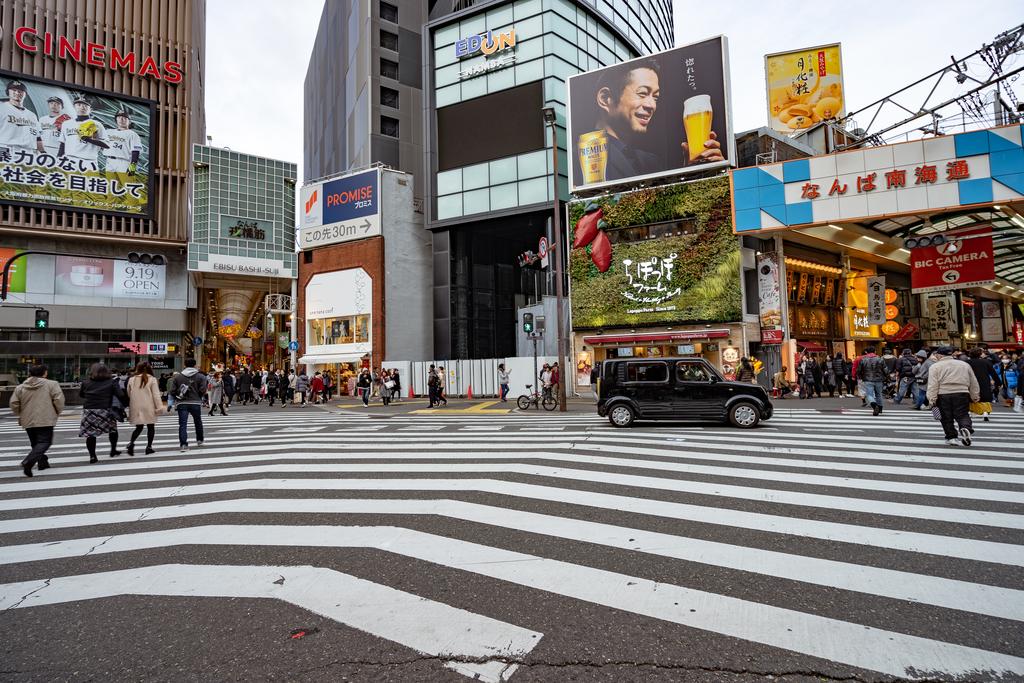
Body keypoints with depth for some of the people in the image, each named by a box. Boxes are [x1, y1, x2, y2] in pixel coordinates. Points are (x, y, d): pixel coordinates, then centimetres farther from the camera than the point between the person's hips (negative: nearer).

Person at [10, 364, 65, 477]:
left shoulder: (20, 387, 8)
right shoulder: (51, 384, -4)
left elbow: (14, 404, 6)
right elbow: (59, 400, -10)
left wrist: (21, 414, 22)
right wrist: (57, 412, 7)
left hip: (28, 421, 5)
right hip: (46, 420, -5)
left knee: (35, 443, 19)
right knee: (44, 442, -4)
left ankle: (42, 462, 23)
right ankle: (28, 462, -22)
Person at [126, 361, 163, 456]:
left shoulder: (132, 380, 3)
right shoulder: (152, 379, -6)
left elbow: (128, 394, 12)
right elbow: (156, 395, -8)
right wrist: (159, 407, -6)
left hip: (136, 408, 3)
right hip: (149, 408, -3)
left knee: (138, 427, 13)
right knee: (150, 427, 9)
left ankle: (131, 442, -10)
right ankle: (149, 446, 8)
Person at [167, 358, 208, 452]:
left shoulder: (177, 377, 2)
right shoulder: (201, 376, -2)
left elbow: (172, 390, -3)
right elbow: (203, 390, -11)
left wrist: (177, 397, 15)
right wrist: (198, 397, 8)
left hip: (182, 403, 0)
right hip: (196, 403, 0)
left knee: (182, 424, 0)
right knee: (198, 422, 19)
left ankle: (183, 444, -8)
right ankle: (199, 440, 29)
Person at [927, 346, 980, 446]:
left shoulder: (935, 367, 1)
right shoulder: (965, 365, 15)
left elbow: (933, 385, -8)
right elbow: (974, 383, 19)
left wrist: (932, 399, -7)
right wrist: (975, 396, 25)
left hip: (943, 395, -2)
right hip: (962, 394, 3)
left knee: (947, 418, 7)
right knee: (963, 415, 7)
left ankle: (951, 437, 10)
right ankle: (966, 428, -19)